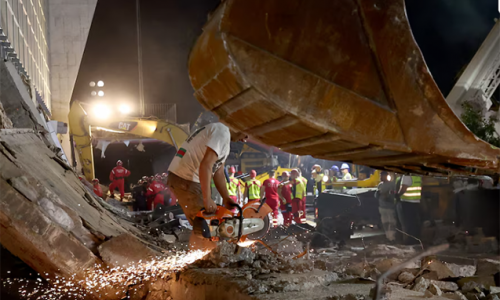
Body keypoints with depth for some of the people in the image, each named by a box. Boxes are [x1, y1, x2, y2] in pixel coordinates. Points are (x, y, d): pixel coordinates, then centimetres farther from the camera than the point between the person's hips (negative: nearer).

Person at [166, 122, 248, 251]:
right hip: (184, 181, -10)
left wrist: (226, 198, 5)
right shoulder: (222, 132, -15)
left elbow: (218, 172, 14)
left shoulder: (225, 137, 18)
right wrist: (207, 199, -26)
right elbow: (206, 165, -25)